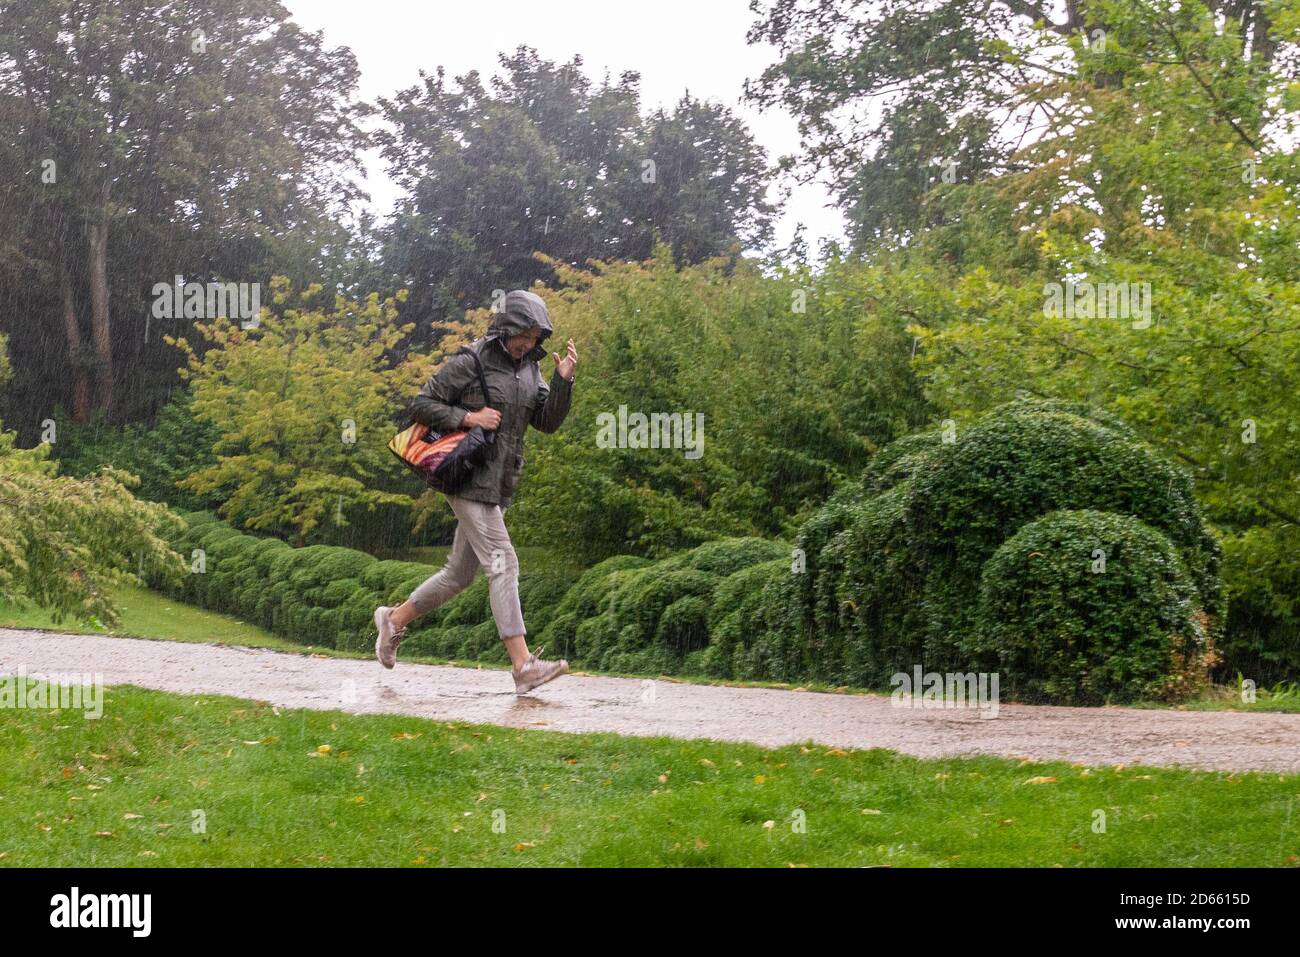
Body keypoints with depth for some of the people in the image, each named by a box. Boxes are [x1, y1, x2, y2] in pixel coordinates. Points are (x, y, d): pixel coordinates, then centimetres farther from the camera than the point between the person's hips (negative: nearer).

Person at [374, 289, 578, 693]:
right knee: (502, 563, -16)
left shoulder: (529, 368, 13)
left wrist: (564, 380, -7)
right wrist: (468, 417, -17)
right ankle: (523, 665, -20)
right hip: (469, 478, -8)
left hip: (500, 485, 8)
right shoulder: (470, 363, -9)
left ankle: (395, 619, 33)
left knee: (460, 573, 15)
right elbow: (421, 404, -7)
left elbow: (547, 422, 6)